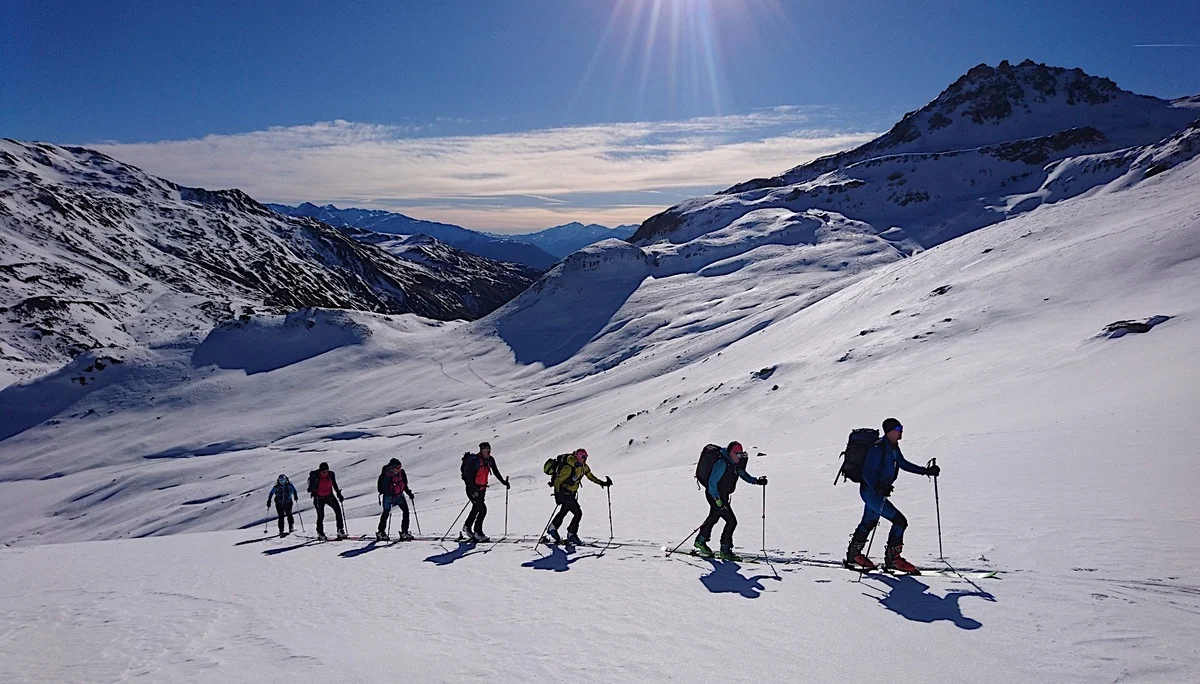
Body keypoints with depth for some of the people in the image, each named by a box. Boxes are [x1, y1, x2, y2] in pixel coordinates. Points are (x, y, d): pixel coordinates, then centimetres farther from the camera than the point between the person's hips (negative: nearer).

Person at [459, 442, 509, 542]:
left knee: (476, 508, 20)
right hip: (473, 489, -8)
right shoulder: (474, 461, -23)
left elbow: (496, 472, 12)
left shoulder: (490, 460, -2)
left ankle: (467, 527, 39)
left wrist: (503, 482, 4)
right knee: (482, 509, -13)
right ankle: (478, 533, -1)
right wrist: (473, 489, -33)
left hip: (482, 488, 8)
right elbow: (468, 475, -25)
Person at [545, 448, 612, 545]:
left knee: (564, 511, 25)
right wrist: (557, 494, -35)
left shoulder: (583, 466, -3)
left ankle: (552, 528, 43)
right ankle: (571, 535, 3)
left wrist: (602, 483, 1)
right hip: (564, 493, -9)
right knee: (578, 513, -10)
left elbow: (590, 476, 9)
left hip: (571, 494, 9)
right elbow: (558, 480, -27)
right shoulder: (569, 467, -28)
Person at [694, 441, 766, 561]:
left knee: (714, 518, 26)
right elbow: (712, 482, -25)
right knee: (731, 521, -12)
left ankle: (700, 542, 45)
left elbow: (742, 473, 21)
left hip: (722, 496, 10)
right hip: (715, 495, -10)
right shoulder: (722, 463, -24)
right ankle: (725, 551, -4)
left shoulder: (734, 464, 4)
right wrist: (718, 499, -28)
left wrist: (756, 481, 7)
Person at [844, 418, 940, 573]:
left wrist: (926, 471, 15)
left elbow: (902, 463, 20)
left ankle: (853, 555, 37)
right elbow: (867, 474, -24)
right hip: (871, 492, -10)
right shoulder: (878, 448, -23)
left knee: (869, 522, 22)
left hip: (876, 491, 10)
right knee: (900, 521, -12)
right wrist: (879, 489, -37)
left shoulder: (893, 447, 5)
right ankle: (892, 559, -3)